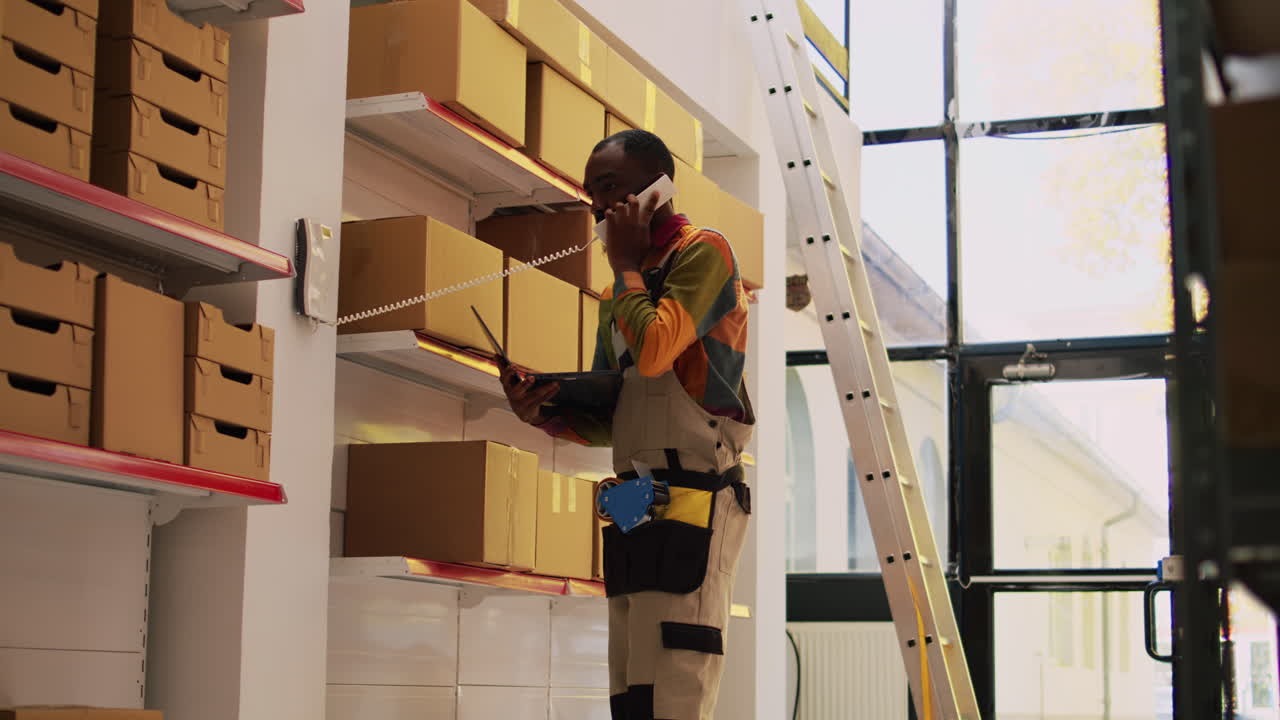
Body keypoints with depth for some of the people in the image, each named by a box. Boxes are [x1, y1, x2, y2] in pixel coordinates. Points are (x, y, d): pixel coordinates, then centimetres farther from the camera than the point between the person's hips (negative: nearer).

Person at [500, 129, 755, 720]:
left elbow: (654, 350, -18)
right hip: (635, 511, 9)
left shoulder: (703, 251, -1)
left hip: (692, 501, -9)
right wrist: (543, 413, 3)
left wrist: (626, 264, -2)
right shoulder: (618, 294, 24)